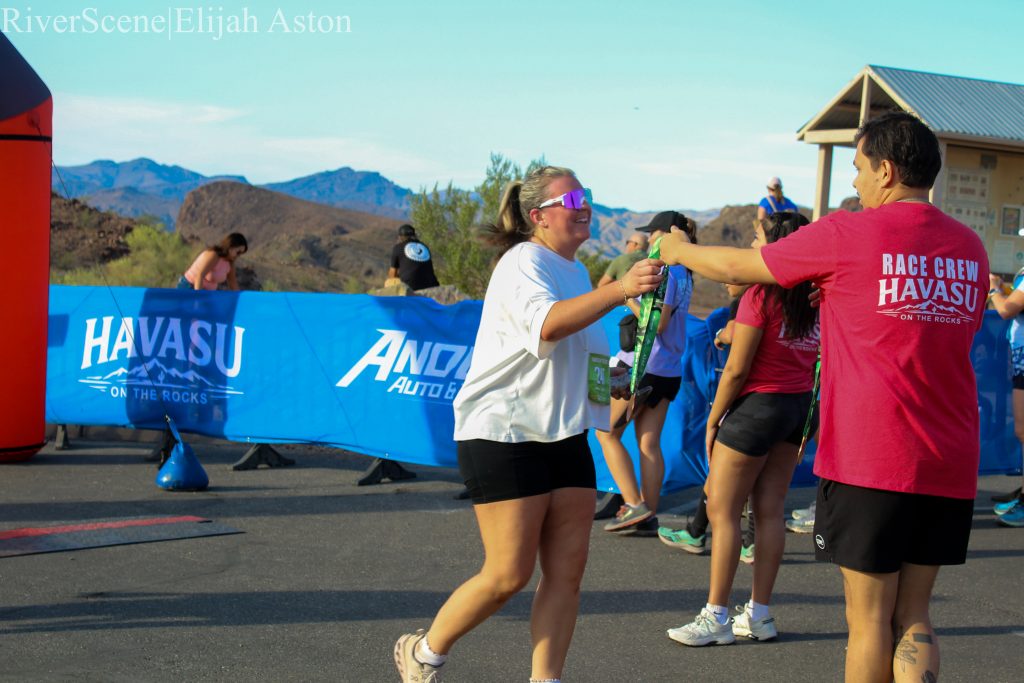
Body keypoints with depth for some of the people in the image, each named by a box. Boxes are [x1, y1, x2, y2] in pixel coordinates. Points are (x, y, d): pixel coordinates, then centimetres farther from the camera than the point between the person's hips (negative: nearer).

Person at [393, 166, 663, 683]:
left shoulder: (575, 271, 17)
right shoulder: (523, 264, -13)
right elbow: (546, 323, -35)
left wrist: (613, 376, 17)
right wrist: (619, 290, -46)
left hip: (564, 436, 9)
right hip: (504, 433, -9)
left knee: (567, 571, 2)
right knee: (509, 575, -5)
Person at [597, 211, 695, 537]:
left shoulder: (667, 273, -15)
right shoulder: (684, 275, 13)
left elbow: (657, 323, -20)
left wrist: (629, 300, -11)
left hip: (647, 367, -9)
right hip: (669, 371, 9)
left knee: (607, 433, 2)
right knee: (649, 443, 8)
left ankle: (635, 505, -7)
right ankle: (648, 517, 6)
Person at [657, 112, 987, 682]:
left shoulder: (848, 234, -7)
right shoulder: (970, 248, 9)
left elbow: (737, 267, 4)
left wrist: (679, 251, 25)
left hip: (869, 458, -5)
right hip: (950, 464, 5)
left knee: (870, 619, 3)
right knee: (912, 619, 10)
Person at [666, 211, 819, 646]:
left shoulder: (761, 295, -15)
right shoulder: (814, 299, 5)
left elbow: (737, 370, -15)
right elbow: (817, 361, 10)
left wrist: (713, 420, -5)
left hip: (757, 403, -7)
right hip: (799, 404, 7)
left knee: (723, 511, -1)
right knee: (770, 511, 10)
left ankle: (716, 618, 0)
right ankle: (760, 614, 14)